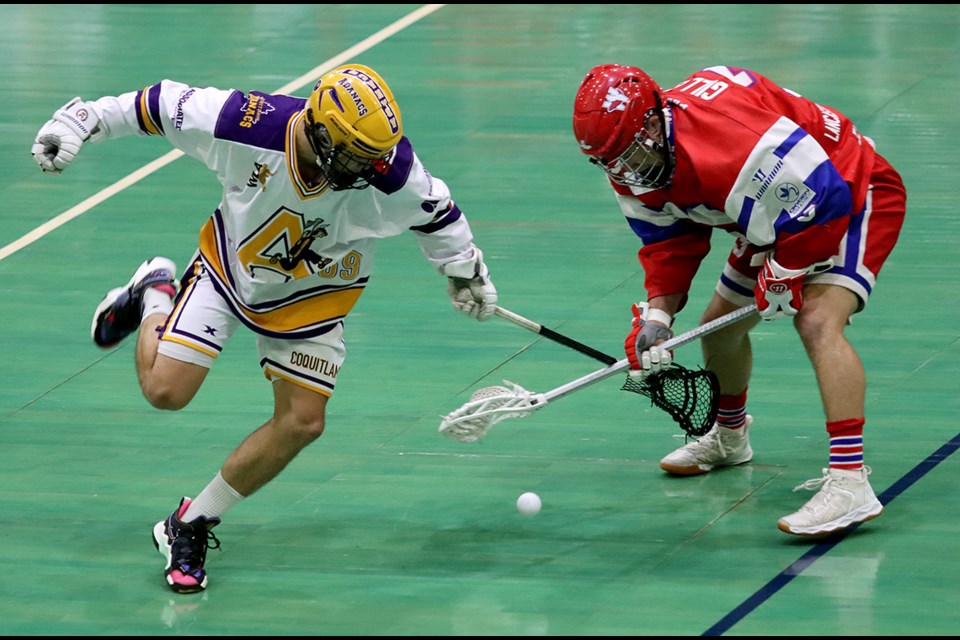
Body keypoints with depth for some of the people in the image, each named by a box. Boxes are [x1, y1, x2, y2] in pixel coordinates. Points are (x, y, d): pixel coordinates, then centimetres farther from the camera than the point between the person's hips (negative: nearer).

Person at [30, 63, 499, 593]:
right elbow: (162, 104, -18)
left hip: (313, 293, 2)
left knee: (303, 421, -6)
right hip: (232, 263, -1)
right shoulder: (245, 126, -35)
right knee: (165, 389, -12)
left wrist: (465, 271, 7)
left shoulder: (392, 173, -31)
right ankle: (154, 297, 23)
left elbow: (436, 212, -8)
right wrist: (80, 121, -11)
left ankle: (193, 524, 13)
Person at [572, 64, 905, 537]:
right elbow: (668, 242, 1)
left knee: (817, 322, -29)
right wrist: (656, 316, -14)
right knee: (718, 324, 17)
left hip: (853, 193, -10)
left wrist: (785, 274, -23)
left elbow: (824, 197, -35)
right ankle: (729, 436, 47)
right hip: (778, 213, 10)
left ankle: (849, 481, -37)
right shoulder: (637, 163, -9)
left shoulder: (728, 135, -39)